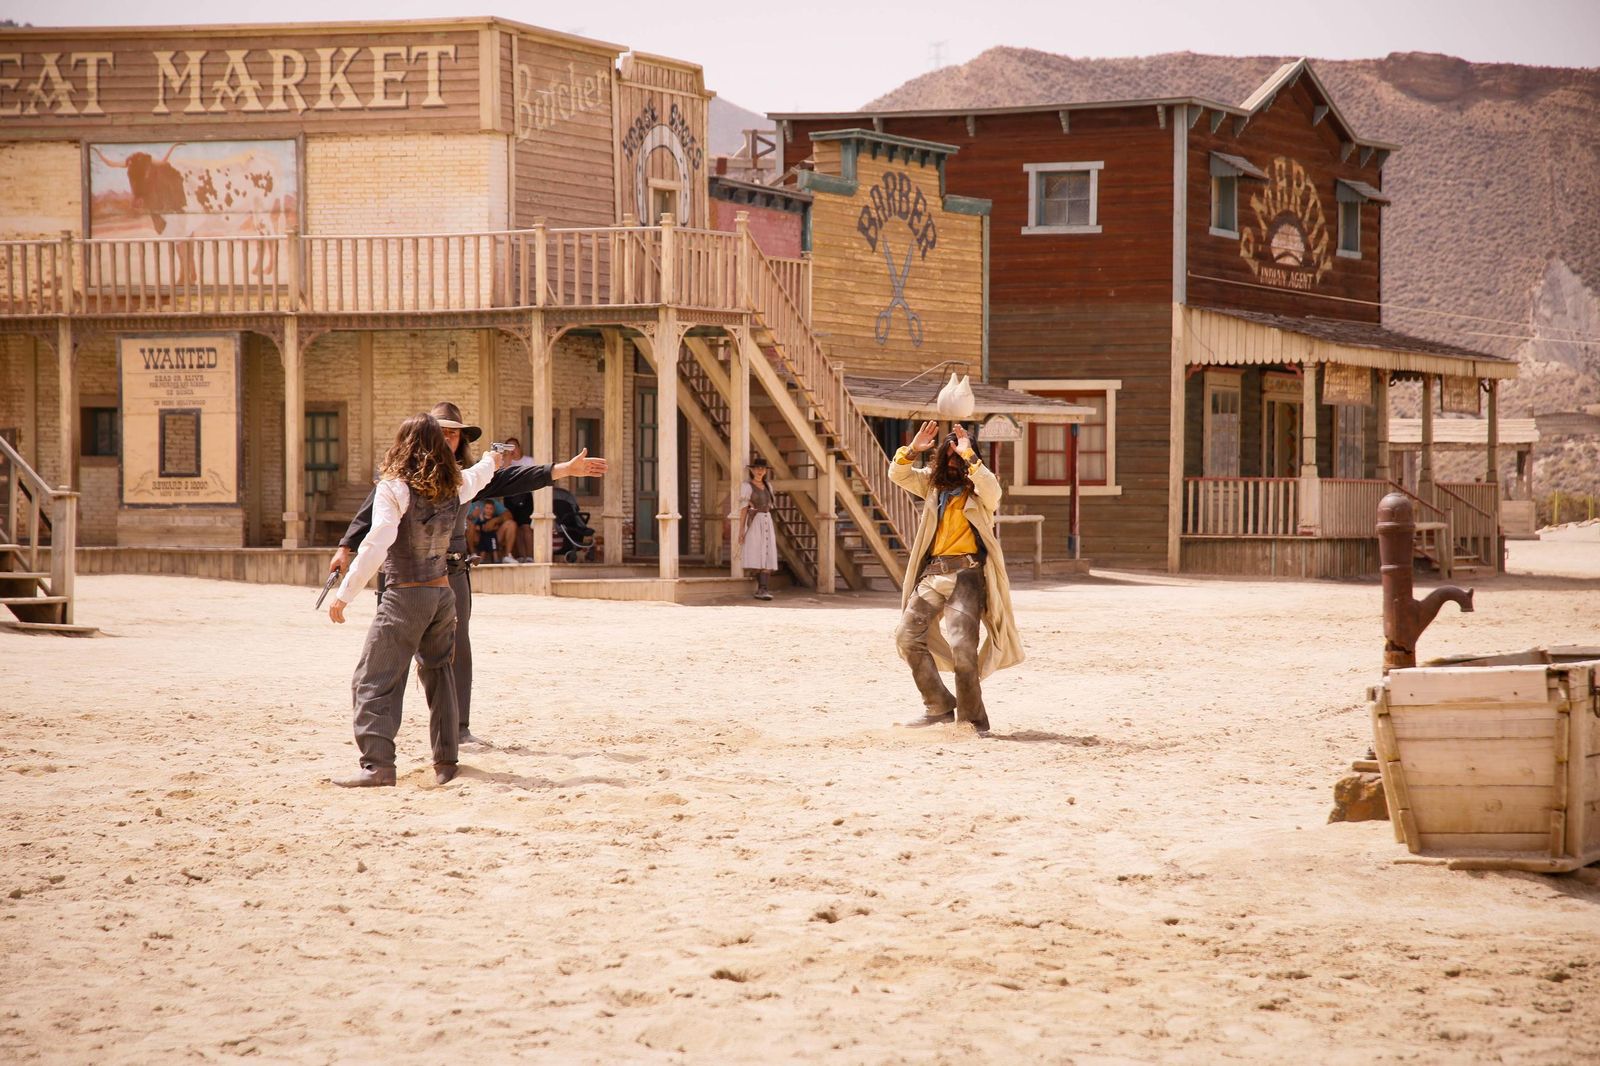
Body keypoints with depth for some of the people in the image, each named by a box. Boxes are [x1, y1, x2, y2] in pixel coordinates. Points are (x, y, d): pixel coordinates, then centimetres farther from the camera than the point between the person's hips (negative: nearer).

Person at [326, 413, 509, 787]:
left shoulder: (393, 489, -12)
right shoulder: (454, 487, 6)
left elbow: (376, 546, -21)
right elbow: (478, 475, 30)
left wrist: (344, 595, -19)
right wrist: (492, 460, 54)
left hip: (404, 597, -6)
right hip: (443, 594, 6)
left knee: (373, 681, -5)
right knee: (438, 673, 20)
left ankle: (377, 763, -17)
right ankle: (446, 760, 20)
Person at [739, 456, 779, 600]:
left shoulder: (768, 487, 16)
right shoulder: (747, 486, -3)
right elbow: (743, 509, -6)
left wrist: (772, 530, 17)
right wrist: (741, 529, -13)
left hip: (767, 523, 6)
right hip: (753, 523, -6)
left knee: (767, 556, -3)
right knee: (758, 556, -12)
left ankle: (761, 589, -5)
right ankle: (762, 589, -13)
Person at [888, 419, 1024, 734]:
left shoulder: (978, 489, -2)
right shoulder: (933, 482, 13)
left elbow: (992, 489, -24)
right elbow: (897, 474, 6)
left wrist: (968, 455, -30)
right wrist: (912, 450, -12)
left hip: (966, 574, -6)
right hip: (932, 572, 6)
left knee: (963, 647, -14)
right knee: (907, 637, 2)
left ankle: (972, 719, -1)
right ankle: (939, 707, 13)